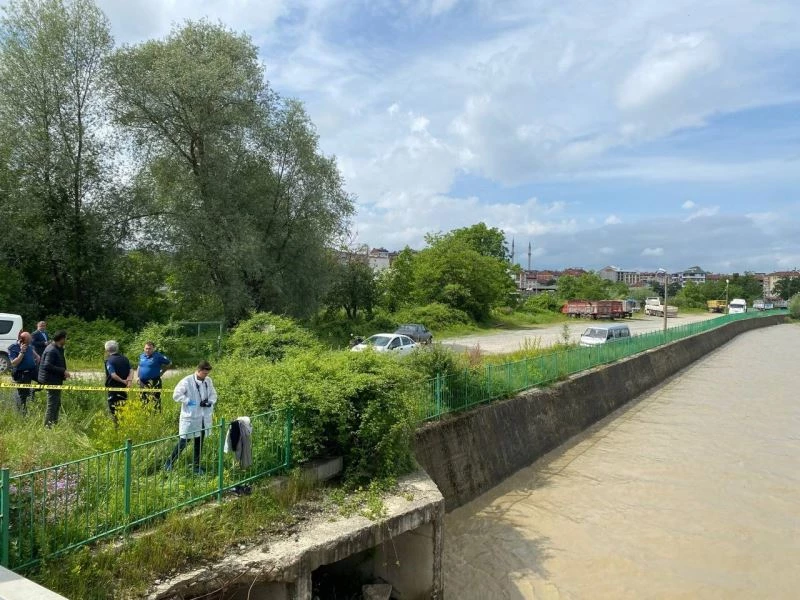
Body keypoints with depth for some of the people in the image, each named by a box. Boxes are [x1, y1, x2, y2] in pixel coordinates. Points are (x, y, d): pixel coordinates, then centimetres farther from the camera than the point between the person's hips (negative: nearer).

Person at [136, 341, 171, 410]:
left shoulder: (158, 356, -7)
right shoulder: (141, 356, 11)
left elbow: (169, 363, 0)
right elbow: (139, 367, 23)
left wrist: (161, 372, 1)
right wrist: (137, 377, 11)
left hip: (153, 383, -7)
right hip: (142, 382, 7)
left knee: (155, 401, -11)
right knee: (143, 401, 16)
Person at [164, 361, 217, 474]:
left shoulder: (208, 381, 3)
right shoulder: (187, 381, -13)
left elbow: (213, 394, 13)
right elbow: (176, 395, -13)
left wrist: (210, 402, -7)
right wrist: (189, 401, -18)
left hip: (204, 417, 5)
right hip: (190, 417, -5)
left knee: (199, 442, 13)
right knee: (184, 441, -1)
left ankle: (196, 466, 25)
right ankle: (170, 462, 17)